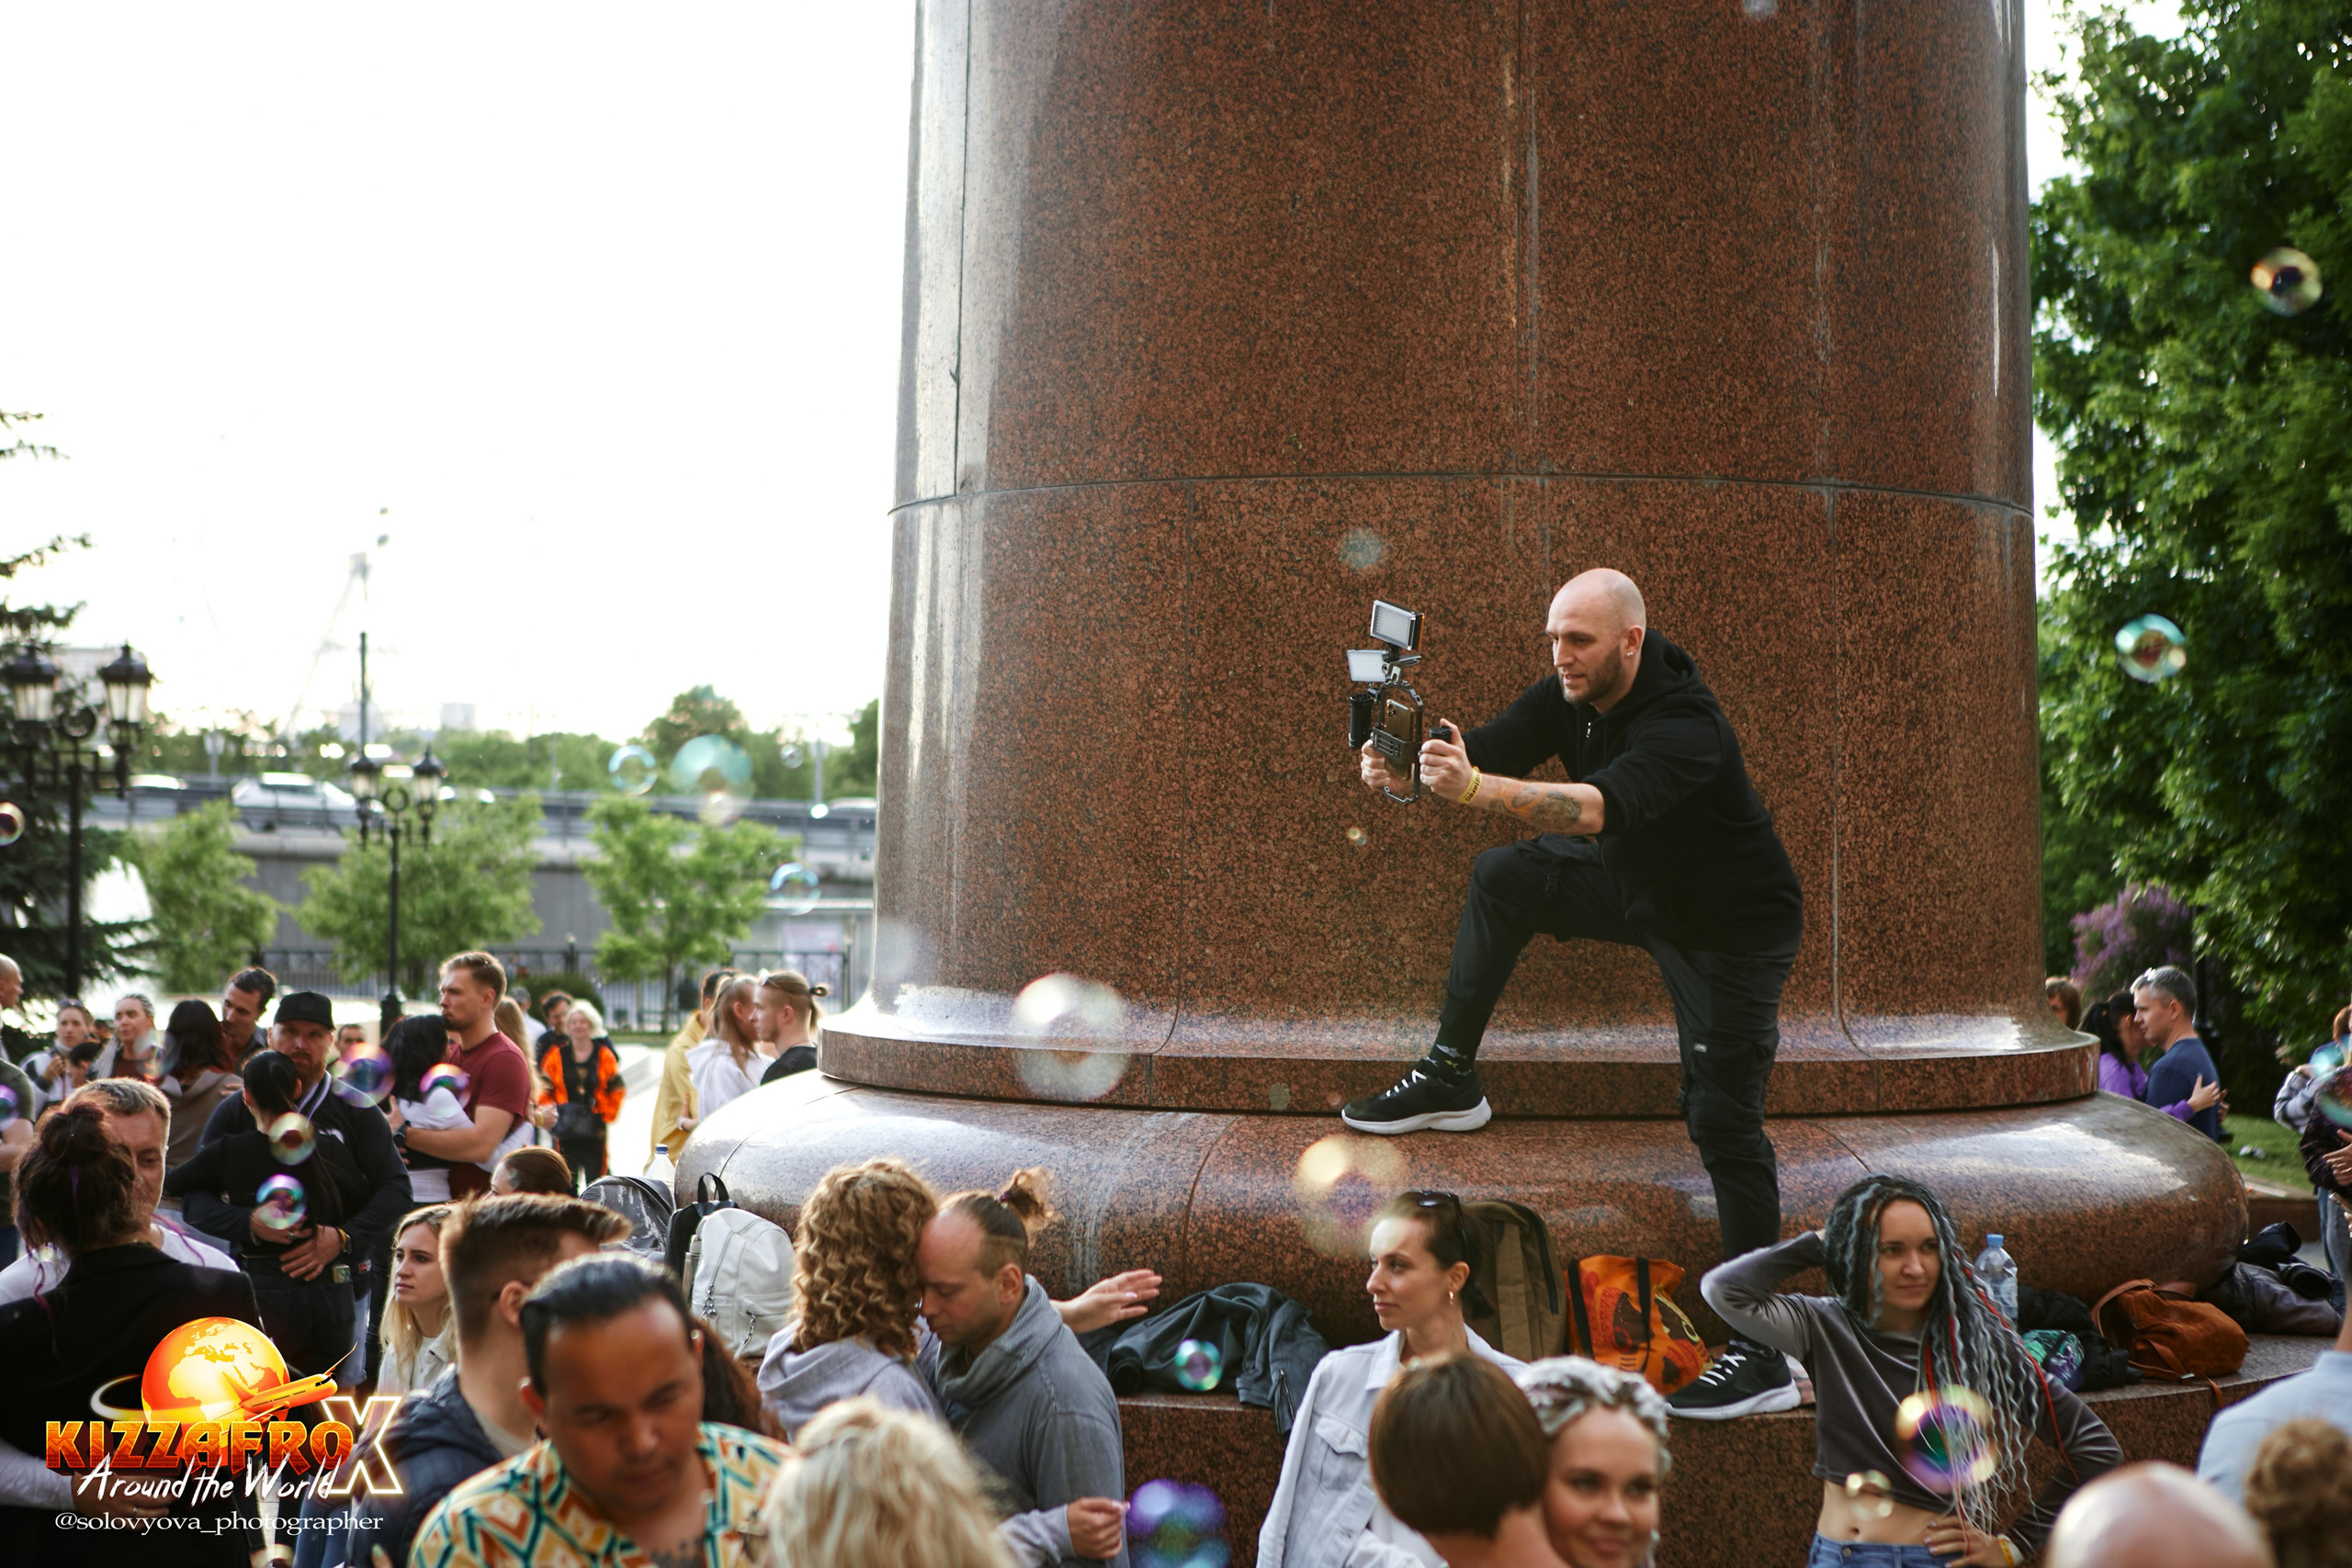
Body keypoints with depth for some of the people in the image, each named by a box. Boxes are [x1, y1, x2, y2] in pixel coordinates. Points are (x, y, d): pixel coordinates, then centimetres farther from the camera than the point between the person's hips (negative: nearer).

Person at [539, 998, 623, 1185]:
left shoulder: (604, 1055, 3)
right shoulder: (556, 1054, 4)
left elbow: (617, 1089, 6)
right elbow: (544, 1088, 5)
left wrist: (607, 1113, -1)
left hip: (595, 1129, 0)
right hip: (566, 1129, 0)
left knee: (595, 1175, 0)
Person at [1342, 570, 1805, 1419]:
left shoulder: (1685, 726, -35)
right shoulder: (1572, 693, -9)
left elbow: (1602, 808, -50)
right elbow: (1491, 747, -15)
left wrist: (1473, 788, -62)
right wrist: (1407, 762, -37)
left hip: (1734, 927, -8)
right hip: (1642, 887, 8)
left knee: (1721, 1120, -14)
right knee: (1503, 877, 0)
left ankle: (1761, 1356, -11)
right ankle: (1450, 1078, 12)